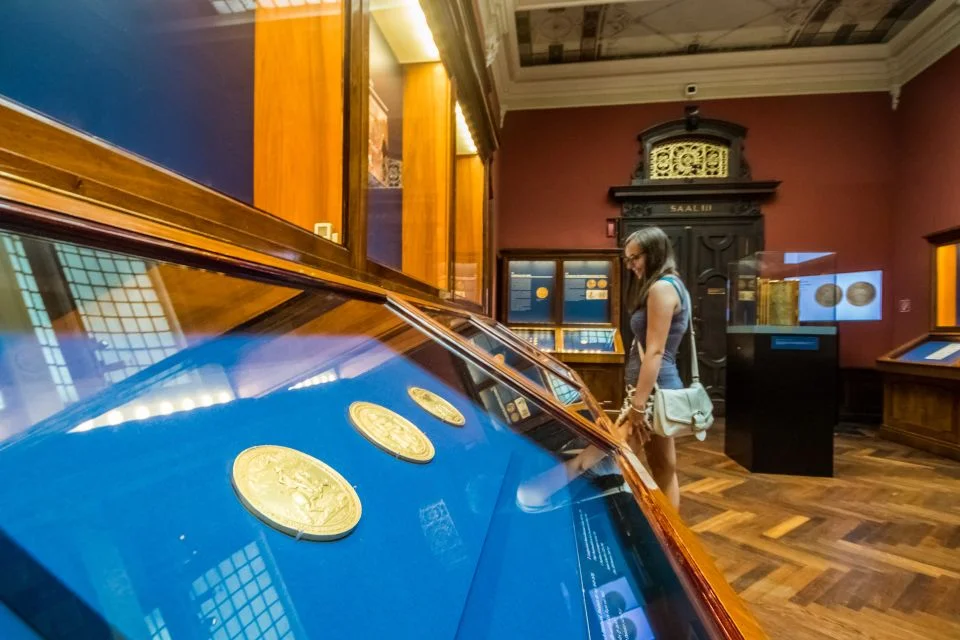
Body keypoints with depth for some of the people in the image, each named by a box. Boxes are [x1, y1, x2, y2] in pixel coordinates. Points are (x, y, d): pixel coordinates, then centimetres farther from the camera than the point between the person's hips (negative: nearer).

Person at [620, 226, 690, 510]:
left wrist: (638, 405, -20)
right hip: (661, 390, 10)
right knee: (664, 471, 16)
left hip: (654, 392, -10)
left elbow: (654, 352, -20)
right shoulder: (671, 285, 17)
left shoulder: (661, 288, -14)